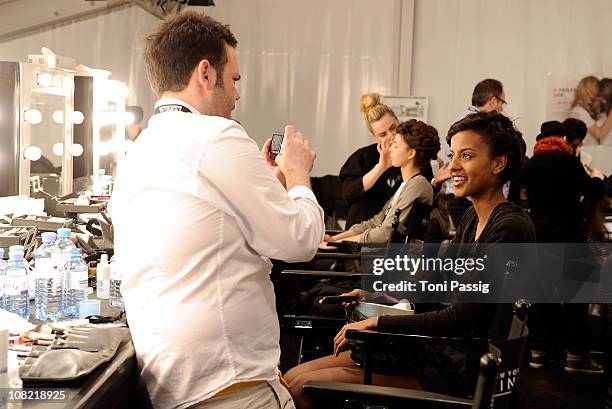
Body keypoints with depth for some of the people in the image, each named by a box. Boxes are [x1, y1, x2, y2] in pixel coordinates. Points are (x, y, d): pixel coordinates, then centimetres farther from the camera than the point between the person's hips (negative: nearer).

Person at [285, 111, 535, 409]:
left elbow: (461, 319, -22)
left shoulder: (509, 228, -18)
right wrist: (369, 293, 16)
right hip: (438, 350, 9)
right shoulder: (472, 218, 11)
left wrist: (375, 323, -16)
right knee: (293, 377, 2)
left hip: (463, 371, -9)